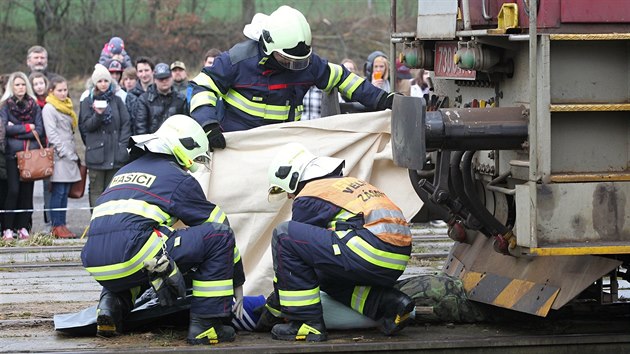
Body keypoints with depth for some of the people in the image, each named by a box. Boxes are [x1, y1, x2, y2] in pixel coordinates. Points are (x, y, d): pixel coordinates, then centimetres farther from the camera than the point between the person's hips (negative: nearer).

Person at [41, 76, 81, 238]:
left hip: (69, 155, 7)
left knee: (65, 192, 5)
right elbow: (51, 134, -12)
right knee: (58, 192, -8)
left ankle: (62, 225, 7)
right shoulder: (49, 108, -5)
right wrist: (65, 152, -15)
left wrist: (74, 152, 14)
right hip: (58, 156, -7)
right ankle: (57, 227, -7)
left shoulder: (67, 107, 19)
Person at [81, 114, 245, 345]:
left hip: (97, 268, 8)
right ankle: (204, 324, -2)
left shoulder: (126, 171, 31)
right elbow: (218, 225, 14)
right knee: (219, 233, 0)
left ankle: (112, 303, 13)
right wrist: (237, 283, 24)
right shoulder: (178, 178, 9)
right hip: (129, 255, -8)